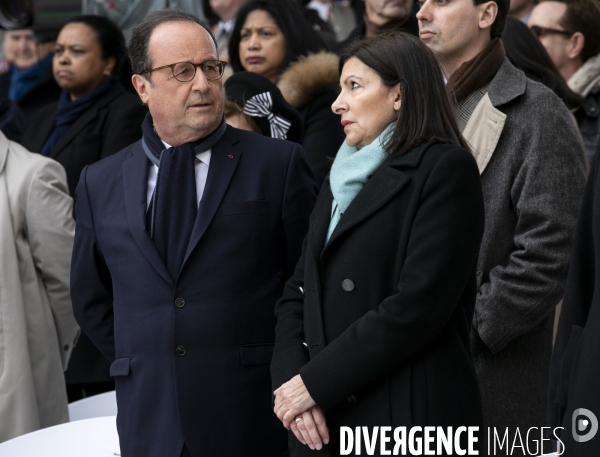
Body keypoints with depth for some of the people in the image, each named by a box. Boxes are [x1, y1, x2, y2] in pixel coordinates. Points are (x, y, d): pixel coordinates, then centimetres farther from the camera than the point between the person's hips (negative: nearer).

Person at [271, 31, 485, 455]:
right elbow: (298, 292, 13)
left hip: (409, 419, -7)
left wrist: (316, 382, -14)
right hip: (325, 421, 7)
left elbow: (418, 305, -16)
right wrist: (291, 379, -5)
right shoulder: (343, 176, 18)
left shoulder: (446, 169, -6)